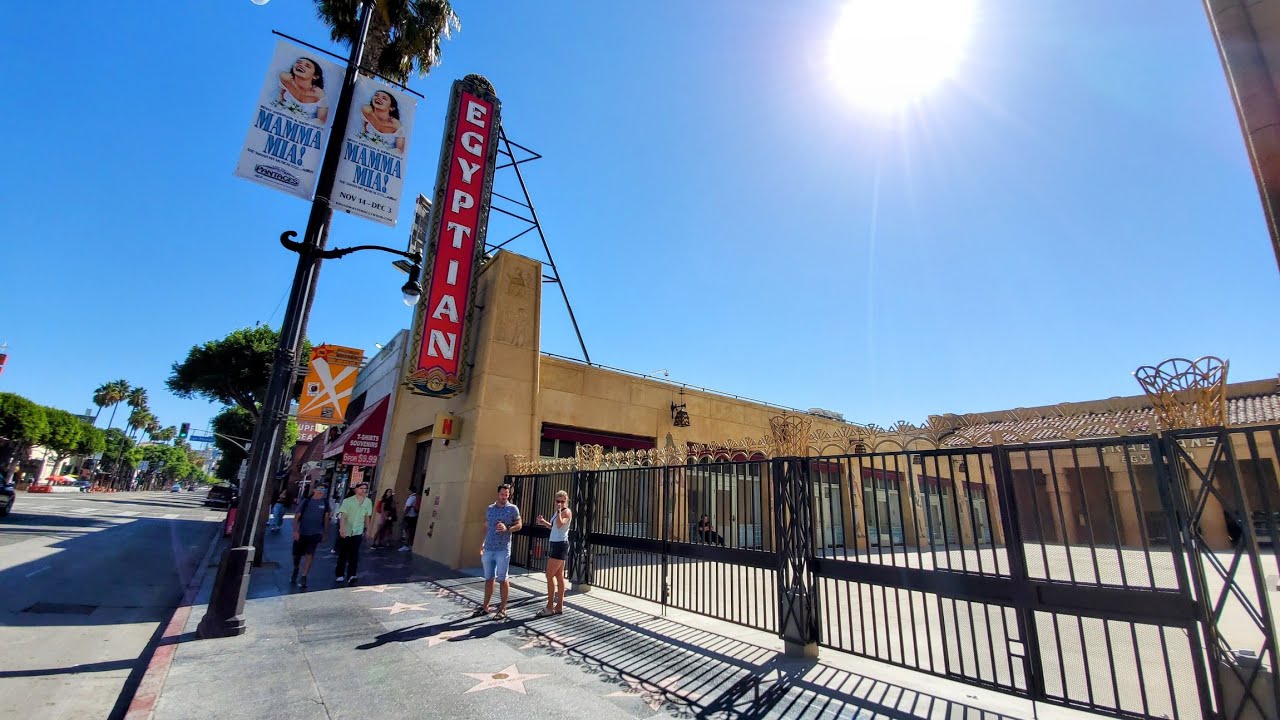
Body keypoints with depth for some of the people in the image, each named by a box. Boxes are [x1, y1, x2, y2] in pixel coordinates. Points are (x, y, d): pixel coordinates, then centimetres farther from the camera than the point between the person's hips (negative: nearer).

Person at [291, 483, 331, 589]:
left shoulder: (325, 502, -1)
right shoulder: (306, 501, -5)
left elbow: (326, 518, 6)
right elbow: (297, 517, -5)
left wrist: (325, 533, 7)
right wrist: (295, 531, -15)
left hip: (316, 533, 0)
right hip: (302, 533, 0)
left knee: (309, 554, -11)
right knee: (296, 554, 12)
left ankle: (303, 577, 0)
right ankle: (295, 570, 41)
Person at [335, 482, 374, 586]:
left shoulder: (368, 502, 2)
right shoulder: (348, 501, -9)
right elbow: (343, 516, -15)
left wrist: (368, 530, 12)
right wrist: (342, 529, -27)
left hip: (358, 532, 1)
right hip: (346, 532, -1)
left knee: (354, 555, -8)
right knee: (343, 554, 11)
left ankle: (351, 576, -9)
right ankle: (339, 574, 29)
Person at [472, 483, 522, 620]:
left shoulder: (513, 509, -2)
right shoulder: (489, 508, 11)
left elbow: (519, 525, 0)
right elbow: (486, 527, 15)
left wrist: (507, 529, -18)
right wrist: (482, 544, 11)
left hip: (503, 550, -4)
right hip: (488, 549, 4)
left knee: (502, 579, 2)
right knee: (489, 579, 12)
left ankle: (503, 609, 12)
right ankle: (485, 607, 22)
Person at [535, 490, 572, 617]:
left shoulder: (567, 512, -12)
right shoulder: (558, 512, 14)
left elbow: (560, 524, -29)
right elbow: (553, 527, 24)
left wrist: (558, 510, -25)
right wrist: (544, 522, 8)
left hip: (560, 545, -9)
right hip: (555, 544, 10)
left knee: (550, 575, -7)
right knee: (559, 576, 13)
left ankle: (550, 607, 0)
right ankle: (559, 606, 19)